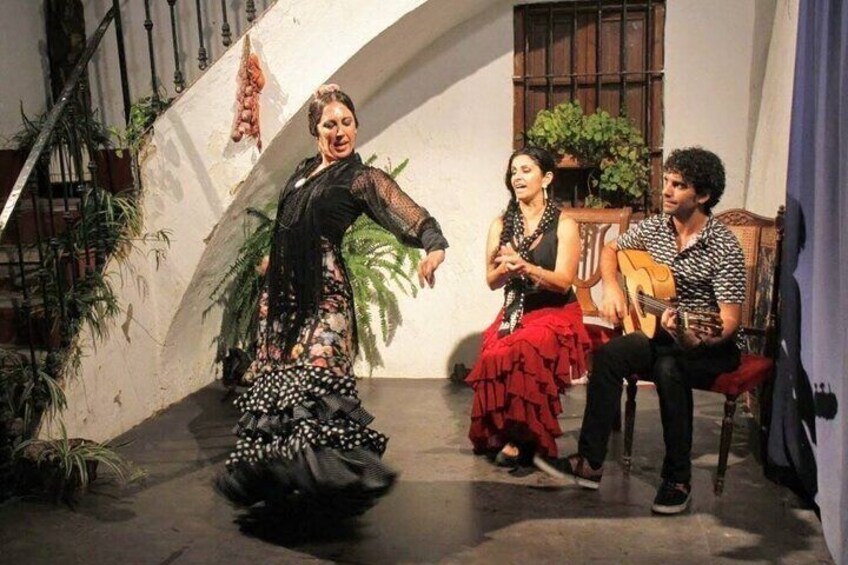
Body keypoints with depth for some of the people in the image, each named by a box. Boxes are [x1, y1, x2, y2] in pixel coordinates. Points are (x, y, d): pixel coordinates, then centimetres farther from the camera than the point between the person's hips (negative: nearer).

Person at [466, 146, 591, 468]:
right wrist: (506, 267, -16)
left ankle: (519, 439, -16)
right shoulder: (501, 224, 9)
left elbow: (563, 282, -11)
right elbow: (491, 281, 7)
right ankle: (501, 434, -10)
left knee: (521, 353, -34)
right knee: (494, 356, -29)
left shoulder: (564, 225, -2)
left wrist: (524, 266, -27)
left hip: (556, 314, -3)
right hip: (514, 312, 3)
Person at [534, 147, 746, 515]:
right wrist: (611, 288, -2)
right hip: (661, 333, 5)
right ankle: (590, 462, -16)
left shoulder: (723, 247, -17)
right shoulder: (655, 227, 1)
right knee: (608, 354, -22)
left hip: (711, 346, -5)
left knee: (669, 368, -36)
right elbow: (610, 249, 17)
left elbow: (730, 321, -22)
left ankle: (678, 479, -20)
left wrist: (696, 339, -43)